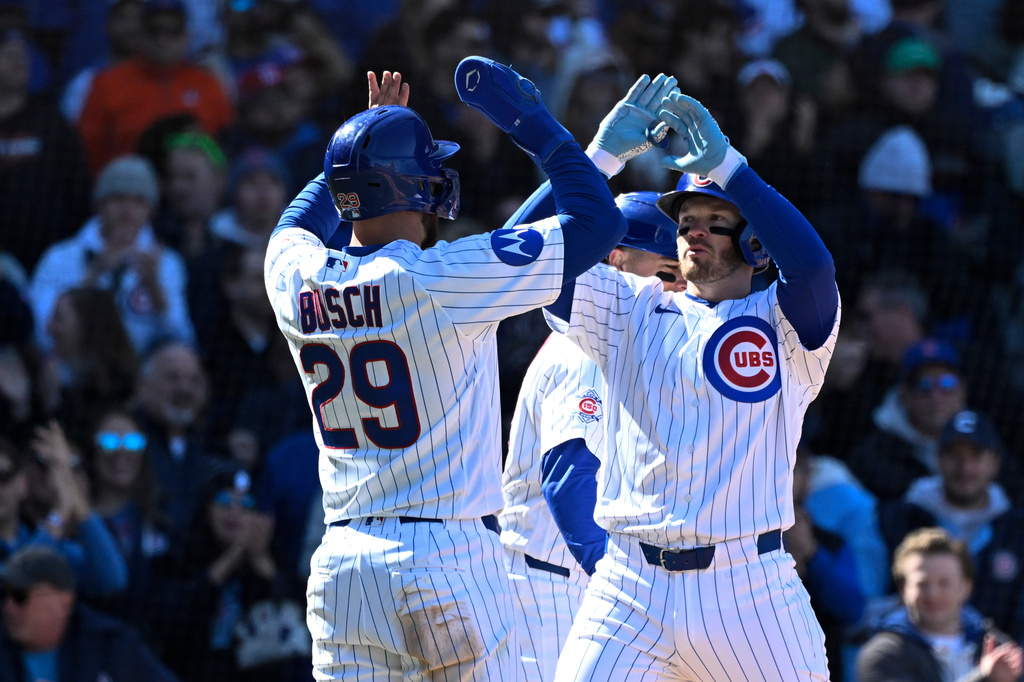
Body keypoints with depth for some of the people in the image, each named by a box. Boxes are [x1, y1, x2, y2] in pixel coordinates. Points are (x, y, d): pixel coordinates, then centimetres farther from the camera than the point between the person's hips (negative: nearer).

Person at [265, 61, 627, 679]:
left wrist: (372, 134, 37)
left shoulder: (296, 280, 3)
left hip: (341, 568, 5)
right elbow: (600, 223, -7)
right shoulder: (443, 278, -12)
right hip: (448, 554, -5)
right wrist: (535, 124, 3)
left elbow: (299, 223, 32)